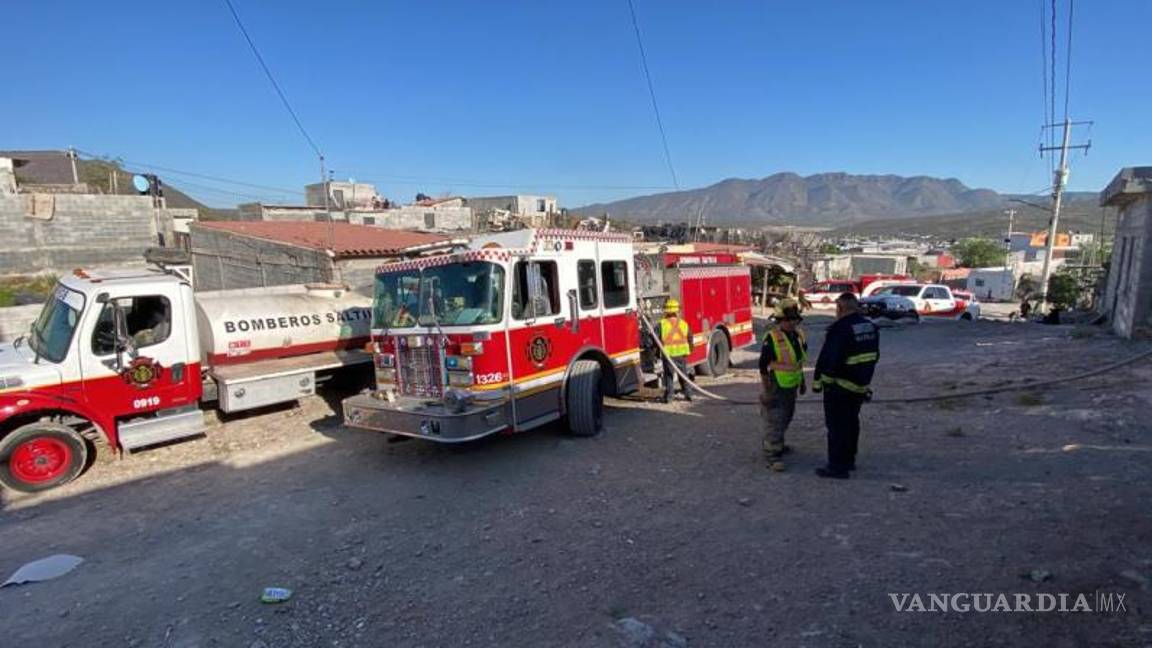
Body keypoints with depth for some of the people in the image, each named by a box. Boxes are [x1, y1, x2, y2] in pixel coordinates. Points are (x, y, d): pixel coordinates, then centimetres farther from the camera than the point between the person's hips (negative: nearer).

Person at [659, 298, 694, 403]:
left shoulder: (662, 324, -9)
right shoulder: (684, 324, 3)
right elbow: (690, 339, 12)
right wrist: (689, 350, 26)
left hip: (668, 354, -3)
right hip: (682, 354, 3)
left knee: (669, 375, 5)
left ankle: (668, 396, 5)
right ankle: (688, 394, 20)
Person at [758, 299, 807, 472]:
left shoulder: (798, 335, 4)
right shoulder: (772, 338, -20)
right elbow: (763, 365, -18)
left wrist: (802, 381, 19)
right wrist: (767, 390, -18)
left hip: (791, 386, 8)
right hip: (775, 387, -8)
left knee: (786, 417, 22)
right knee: (774, 420, -4)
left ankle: (777, 443, 40)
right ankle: (772, 453, 2)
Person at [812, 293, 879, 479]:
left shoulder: (840, 329, -21)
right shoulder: (870, 327, 6)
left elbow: (828, 358, -22)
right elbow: (874, 356, 15)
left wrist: (818, 381, -12)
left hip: (839, 387, -8)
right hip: (861, 386, 9)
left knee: (837, 425, 0)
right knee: (852, 422, 20)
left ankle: (838, 466, 5)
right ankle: (849, 460, 32)